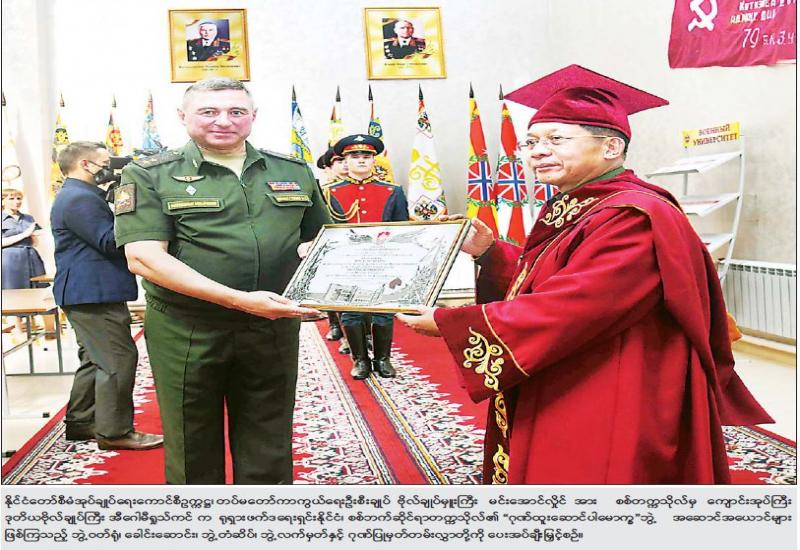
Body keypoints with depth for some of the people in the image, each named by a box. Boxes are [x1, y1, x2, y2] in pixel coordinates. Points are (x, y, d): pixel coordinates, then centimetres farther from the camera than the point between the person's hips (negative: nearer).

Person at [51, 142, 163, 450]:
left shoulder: (79, 196, 19)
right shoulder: (79, 199, -16)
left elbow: (105, 235, 20)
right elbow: (109, 241, -21)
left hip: (90, 292, 12)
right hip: (94, 293, -12)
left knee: (95, 359, 18)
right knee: (118, 359, -9)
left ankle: (80, 422, 26)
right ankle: (114, 432, -4)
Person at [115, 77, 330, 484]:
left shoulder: (294, 173, 10)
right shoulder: (150, 176, -1)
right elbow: (144, 258, -12)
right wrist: (238, 299, -22)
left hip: (274, 330, 3)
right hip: (187, 335, -2)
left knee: (268, 454, 13)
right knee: (193, 453, 11)